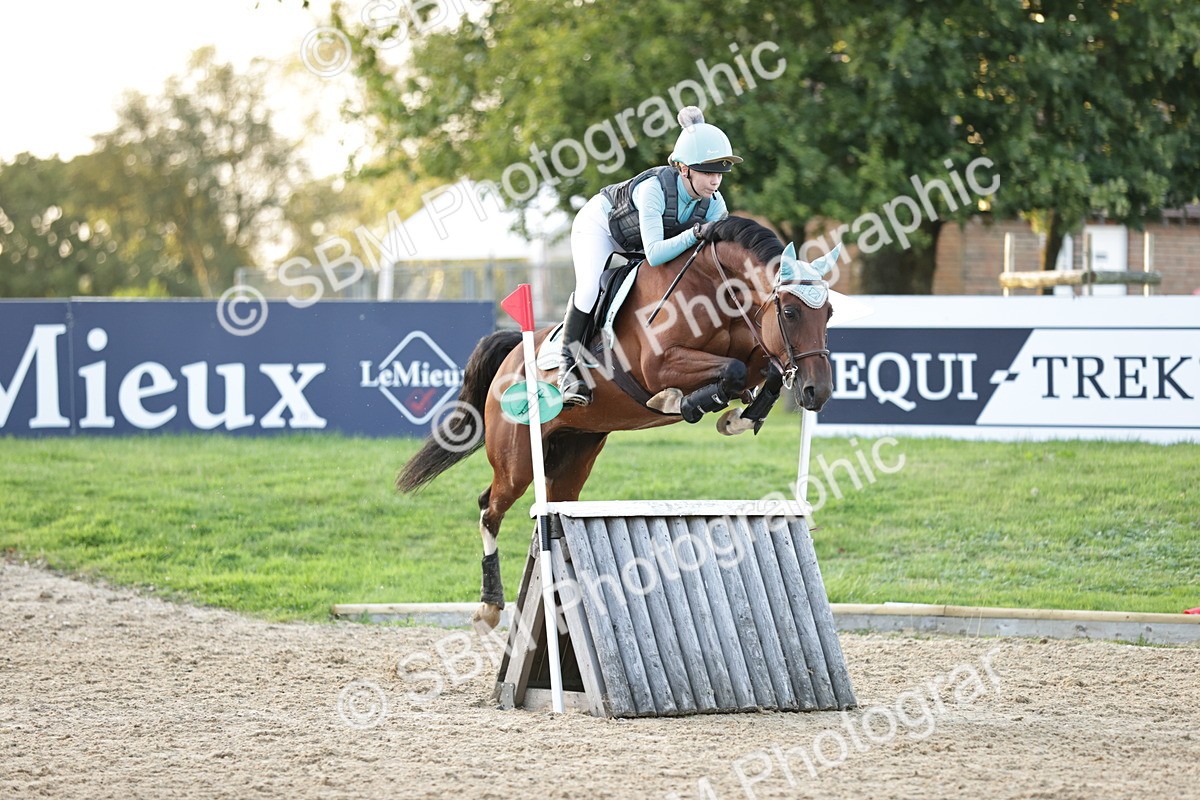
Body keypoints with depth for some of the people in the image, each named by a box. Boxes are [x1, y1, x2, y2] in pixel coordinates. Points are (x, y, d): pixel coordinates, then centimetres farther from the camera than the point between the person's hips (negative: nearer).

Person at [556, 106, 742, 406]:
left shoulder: (714, 204, -24)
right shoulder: (653, 188, -42)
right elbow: (654, 254, -48)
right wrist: (695, 234, -56)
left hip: (640, 241, 6)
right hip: (600, 226, -6)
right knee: (590, 286, -28)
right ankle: (569, 366, -16)